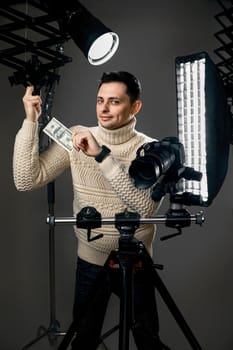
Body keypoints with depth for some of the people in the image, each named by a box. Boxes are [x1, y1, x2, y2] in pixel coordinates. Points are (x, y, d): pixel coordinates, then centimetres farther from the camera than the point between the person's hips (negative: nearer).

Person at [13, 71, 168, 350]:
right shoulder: (76, 138, -7)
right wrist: (31, 121, -22)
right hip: (90, 261, 2)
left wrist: (102, 155, -34)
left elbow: (147, 206, -30)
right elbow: (26, 181, -15)